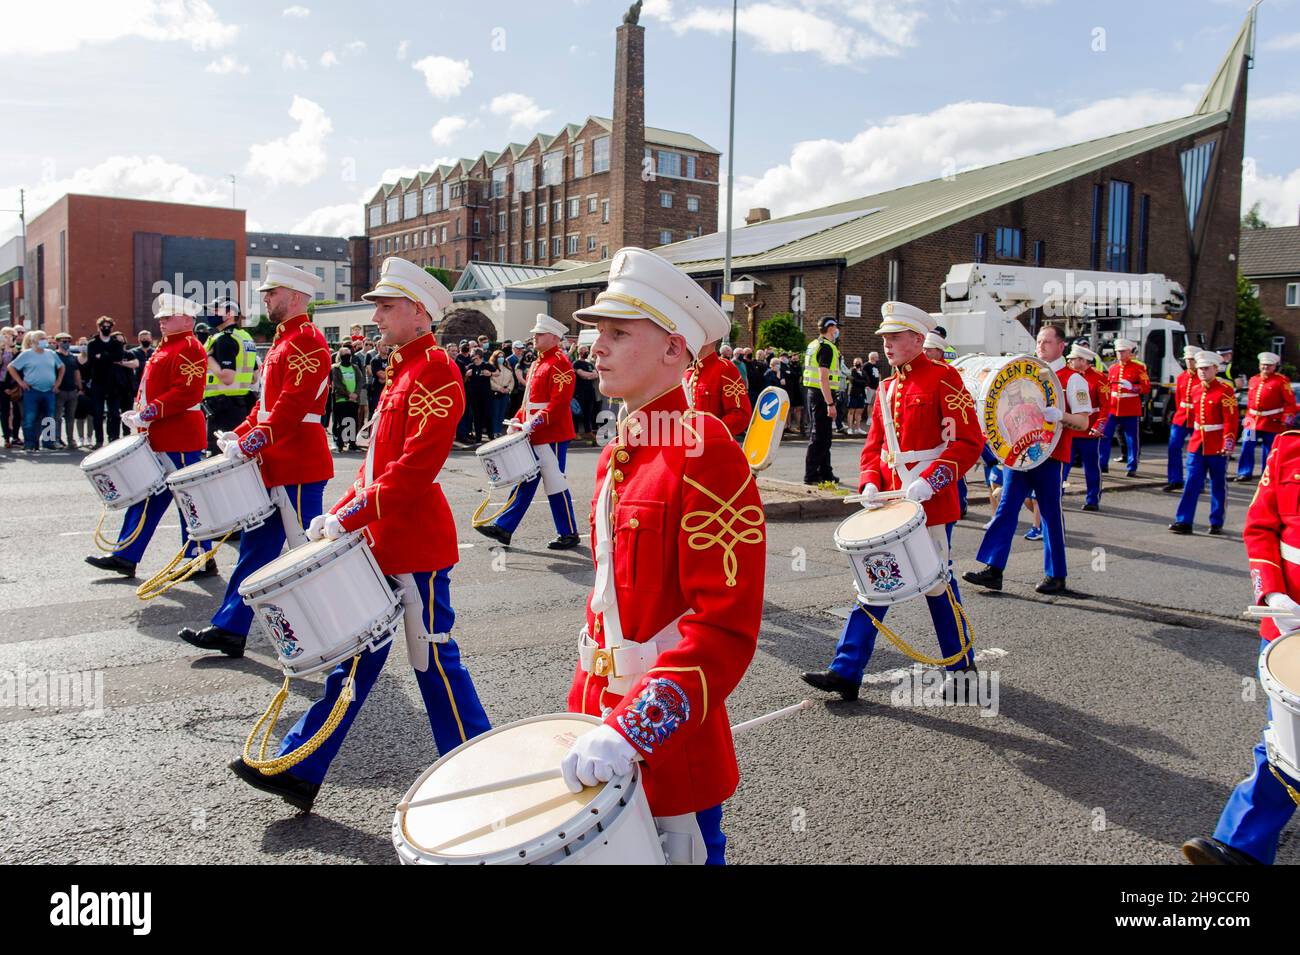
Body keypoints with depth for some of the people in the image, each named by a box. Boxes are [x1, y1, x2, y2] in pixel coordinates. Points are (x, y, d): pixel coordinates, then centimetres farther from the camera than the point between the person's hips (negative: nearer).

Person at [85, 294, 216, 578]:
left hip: (179, 440, -10)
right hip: (158, 439, 10)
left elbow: (187, 392, -22)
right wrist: (138, 414, 10)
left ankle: (203, 560, 6)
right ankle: (125, 556, 19)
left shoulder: (189, 348, -12)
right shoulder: (164, 348, 19)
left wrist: (150, 412, -23)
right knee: (147, 497, 13)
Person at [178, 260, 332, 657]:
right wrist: (240, 434, 10)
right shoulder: (284, 340, 18)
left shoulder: (307, 341, -13)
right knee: (256, 546, 13)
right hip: (275, 465, 10)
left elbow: (293, 404, -23)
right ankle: (230, 628, 21)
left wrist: (251, 443, -24)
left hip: (298, 467, -10)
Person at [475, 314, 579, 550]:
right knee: (525, 481, 11)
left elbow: (559, 402, -21)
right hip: (534, 437, 9)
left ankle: (569, 534, 9)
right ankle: (503, 528, 14)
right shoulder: (538, 363, 16)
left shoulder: (559, 362, -13)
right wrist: (518, 420, 10)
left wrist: (535, 423, -24)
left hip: (552, 436, -9)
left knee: (555, 484, -2)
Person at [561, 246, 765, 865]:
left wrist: (633, 730, -29)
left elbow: (725, 628, -24)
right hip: (606, 718, 8)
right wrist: (585, 702, 17)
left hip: (671, 739, -8)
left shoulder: (706, 453, -18)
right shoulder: (618, 456, 8)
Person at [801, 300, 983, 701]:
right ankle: (846, 671, 5)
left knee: (937, 582, 6)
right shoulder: (887, 388, 13)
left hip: (931, 503, -6)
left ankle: (963, 667, 26)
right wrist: (870, 483, -2)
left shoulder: (944, 378, -7)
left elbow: (969, 442, -13)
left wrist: (929, 481, -23)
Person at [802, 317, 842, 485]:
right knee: (819, 436, -5)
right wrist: (830, 404, -23)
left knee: (823, 435, 16)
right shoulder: (827, 347, -14)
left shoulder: (813, 345, 16)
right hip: (822, 395, -10)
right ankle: (811, 475, -3)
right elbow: (823, 378, -21)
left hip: (812, 393, 10)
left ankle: (825, 472, 23)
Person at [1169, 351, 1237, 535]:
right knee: (1192, 484, 0)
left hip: (1217, 447, -5)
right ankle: (1184, 522, 0)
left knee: (1218, 486, 7)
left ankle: (1217, 523, 15)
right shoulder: (1194, 390, 8)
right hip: (1197, 444, 5)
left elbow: (1231, 420, -13)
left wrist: (1228, 443, -20)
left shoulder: (1225, 390, -9)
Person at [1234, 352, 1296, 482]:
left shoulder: (1282, 381, -5)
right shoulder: (1253, 380, 11)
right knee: (1247, 447, 1)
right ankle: (1245, 473, 9)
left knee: (1269, 450, 4)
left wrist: (1286, 419, -13)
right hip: (1253, 420, 5)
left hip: (1272, 422, -5)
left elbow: (1290, 402, -6)